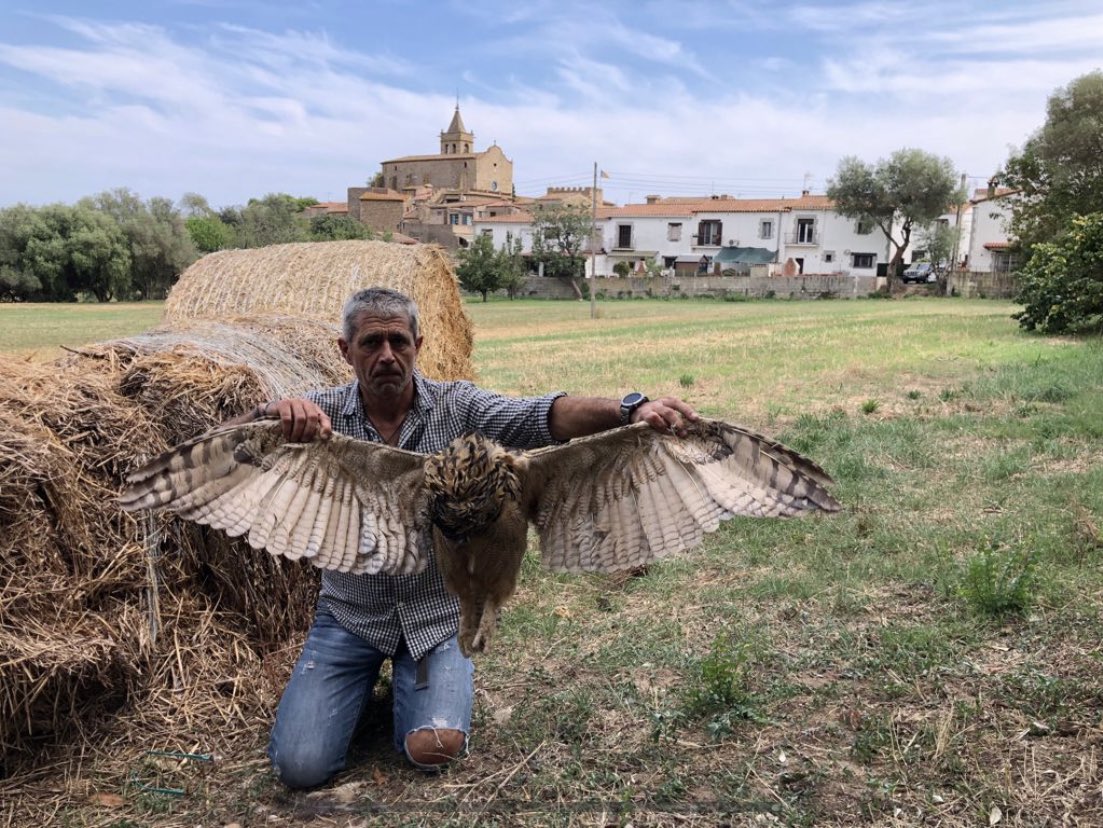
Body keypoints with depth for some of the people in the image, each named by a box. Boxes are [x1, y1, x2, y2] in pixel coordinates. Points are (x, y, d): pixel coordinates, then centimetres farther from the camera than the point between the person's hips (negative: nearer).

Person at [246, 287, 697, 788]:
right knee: (301, 765, -6)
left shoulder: (458, 407, -10)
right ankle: (366, 673, 25)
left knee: (432, 749, -14)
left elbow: (545, 416, -24)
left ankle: (416, 674, 21)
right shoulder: (320, 414, -9)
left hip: (437, 611, 0)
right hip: (351, 613, 1)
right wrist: (270, 413, -42)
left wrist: (629, 411, -43)